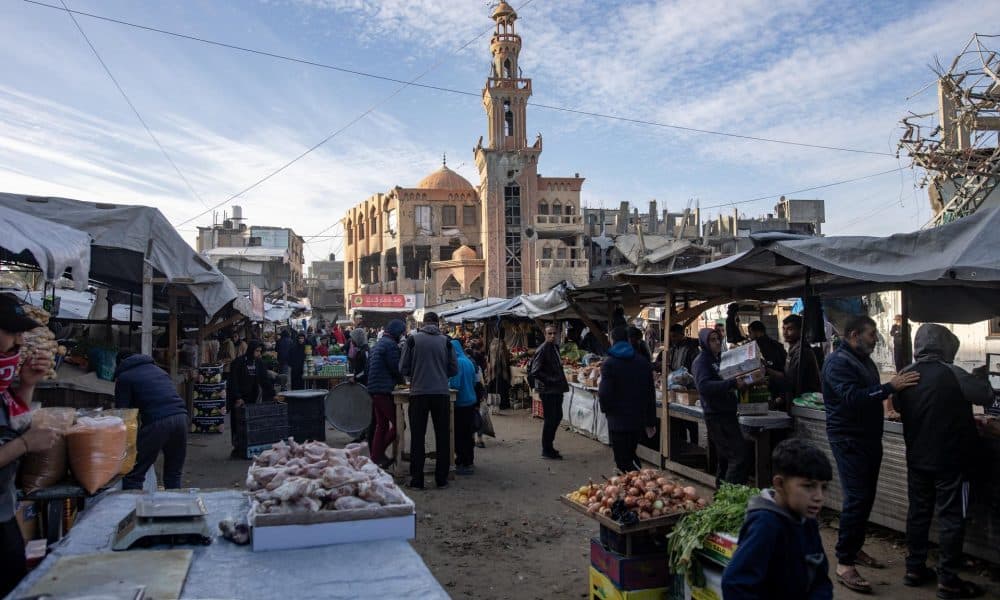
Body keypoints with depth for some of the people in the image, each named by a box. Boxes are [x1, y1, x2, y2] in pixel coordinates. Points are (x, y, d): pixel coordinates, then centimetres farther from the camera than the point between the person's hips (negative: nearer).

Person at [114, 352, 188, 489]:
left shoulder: (124, 377, 12)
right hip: (181, 416, 6)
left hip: (157, 421, -6)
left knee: (133, 475, 1)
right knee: (173, 474, 17)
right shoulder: (157, 369, 30)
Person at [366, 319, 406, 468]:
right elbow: (396, 368, -15)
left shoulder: (378, 343, 18)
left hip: (374, 389, 10)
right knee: (398, 424, -5)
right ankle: (380, 453, -5)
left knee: (381, 425, 15)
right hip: (384, 390, -10)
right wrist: (403, 380, 6)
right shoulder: (391, 345, -12)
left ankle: (376, 456, 17)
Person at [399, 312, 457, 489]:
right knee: (442, 436, 10)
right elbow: (454, 369, 4)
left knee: (417, 437, 7)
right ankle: (441, 479, 15)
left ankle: (416, 479, 10)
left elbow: (403, 368, 0)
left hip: (419, 393, -1)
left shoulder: (413, 339, -1)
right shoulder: (445, 341, 2)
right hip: (441, 393, 1)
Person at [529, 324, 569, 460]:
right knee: (550, 419, -2)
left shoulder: (555, 347, 11)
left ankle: (548, 446, 30)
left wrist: (562, 382, 13)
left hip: (556, 389, 9)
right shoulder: (542, 349, -16)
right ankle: (546, 450, 9)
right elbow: (535, 371, -22)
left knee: (557, 417, 17)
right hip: (547, 391, -9)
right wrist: (549, 381, -20)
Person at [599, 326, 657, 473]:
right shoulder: (643, 362, 6)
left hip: (618, 421, -5)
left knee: (623, 461, 2)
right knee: (631, 455, 21)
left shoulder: (609, 363, -12)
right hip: (639, 420, 5)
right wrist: (651, 422, 15)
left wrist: (605, 408, 7)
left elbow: (604, 393, -17)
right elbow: (651, 393, 9)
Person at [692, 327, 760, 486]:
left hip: (727, 414, 9)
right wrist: (733, 383, -31)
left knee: (726, 460, 15)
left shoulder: (719, 358, 17)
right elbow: (704, 386, -27)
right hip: (717, 417, -9)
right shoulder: (702, 361, -9)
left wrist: (748, 380, 10)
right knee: (739, 457, -15)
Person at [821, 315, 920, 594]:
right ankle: (844, 563, -7)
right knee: (856, 499, -12)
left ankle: (855, 549, 27)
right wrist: (890, 387, -30)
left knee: (866, 498, 13)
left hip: (869, 438, 9)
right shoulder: (838, 362, -16)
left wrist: (897, 385, 3)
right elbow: (853, 398, -29)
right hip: (849, 441, -9)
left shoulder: (864, 360, 15)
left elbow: (869, 395, 15)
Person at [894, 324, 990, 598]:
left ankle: (914, 569, 22)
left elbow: (898, 406, 15)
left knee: (918, 512, 14)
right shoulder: (952, 374, -18)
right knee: (950, 517, 3)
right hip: (950, 460, -5)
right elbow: (987, 395, -6)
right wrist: (980, 380, 14)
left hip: (917, 459, 5)